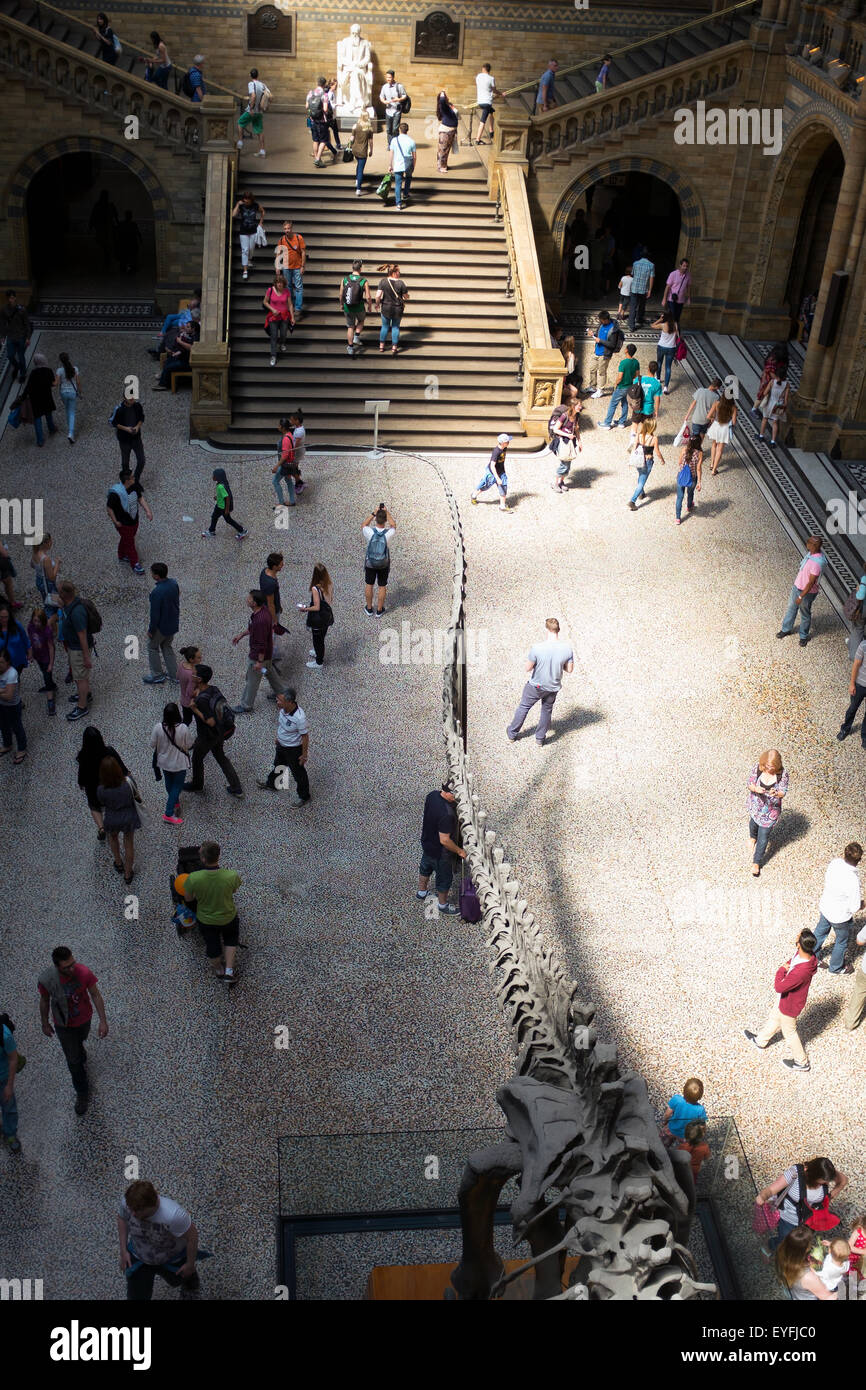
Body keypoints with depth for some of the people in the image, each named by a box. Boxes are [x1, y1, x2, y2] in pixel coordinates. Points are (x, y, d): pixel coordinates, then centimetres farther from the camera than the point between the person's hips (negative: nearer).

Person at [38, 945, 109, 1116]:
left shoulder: (84, 973, -33)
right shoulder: (46, 980, -32)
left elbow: (96, 995, -17)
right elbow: (44, 1001, -11)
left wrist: (103, 1021, -15)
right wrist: (45, 1024, 3)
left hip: (84, 1019, 1)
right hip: (63, 1025, -1)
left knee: (79, 1043, 32)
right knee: (73, 1060, 11)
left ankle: (81, 1059, 68)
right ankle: (82, 1094, 35)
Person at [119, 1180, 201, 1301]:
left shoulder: (172, 1215, -46)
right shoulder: (127, 1203, -32)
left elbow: (192, 1236, -29)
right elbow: (122, 1218, -7)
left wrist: (190, 1264, -15)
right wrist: (123, 1251, -4)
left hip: (172, 1258, -2)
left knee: (178, 1278, 29)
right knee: (137, 1296, 9)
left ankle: (191, 1284, 66)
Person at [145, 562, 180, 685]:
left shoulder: (156, 593, -33)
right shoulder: (174, 583, -10)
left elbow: (155, 614, -25)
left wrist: (151, 630, -10)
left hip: (162, 626, -7)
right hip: (174, 623, 7)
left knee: (152, 647, 18)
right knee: (167, 646, 26)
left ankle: (157, 676, 30)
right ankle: (174, 674, 34)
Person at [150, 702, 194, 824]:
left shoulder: (158, 728, -24)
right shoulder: (183, 728, -30)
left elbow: (153, 744, -10)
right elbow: (189, 745, -15)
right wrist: (192, 735, 4)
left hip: (164, 762, 3)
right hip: (179, 763, -3)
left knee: (169, 783, 28)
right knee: (177, 786, 15)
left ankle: (174, 802, 51)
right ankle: (169, 813, 13)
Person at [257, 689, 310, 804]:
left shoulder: (299, 717, -39)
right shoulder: (283, 709, -17)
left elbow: (305, 736, -26)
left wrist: (304, 754, -17)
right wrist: (278, 737, 19)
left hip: (294, 749, -7)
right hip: (281, 745, 8)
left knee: (298, 773, 15)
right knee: (277, 765, 32)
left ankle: (303, 797, 37)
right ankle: (271, 784, 59)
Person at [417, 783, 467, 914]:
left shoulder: (432, 795, -17)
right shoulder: (446, 814, -41)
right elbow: (444, 840, -33)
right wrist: (459, 851, -18)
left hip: (426, 842, 8)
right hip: (439, 852, -8)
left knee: (425, 867, 33)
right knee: (445, 878, 18)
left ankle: (422, 891, 59)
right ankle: (443, 906, 41)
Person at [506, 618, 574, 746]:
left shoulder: (536, 648, -29)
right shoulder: (567, 648, -20)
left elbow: (528, 668, -17)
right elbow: (569, 670, -7)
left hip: (536, 686, -2)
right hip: (553, 687, 2)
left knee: (524, 707, 22)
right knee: (547, 710, 26)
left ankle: (512, 733, 39)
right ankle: (540, 739, 39)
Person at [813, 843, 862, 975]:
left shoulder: (834, 863, -20)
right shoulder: (853, 880, -37)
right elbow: (855, 908, -28)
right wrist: (861, 905, -4)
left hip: (825, 907, 5)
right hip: (840, 916, -5)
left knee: (820, 932, 30)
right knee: (842, 941, 24)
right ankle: (836, 967, 48)